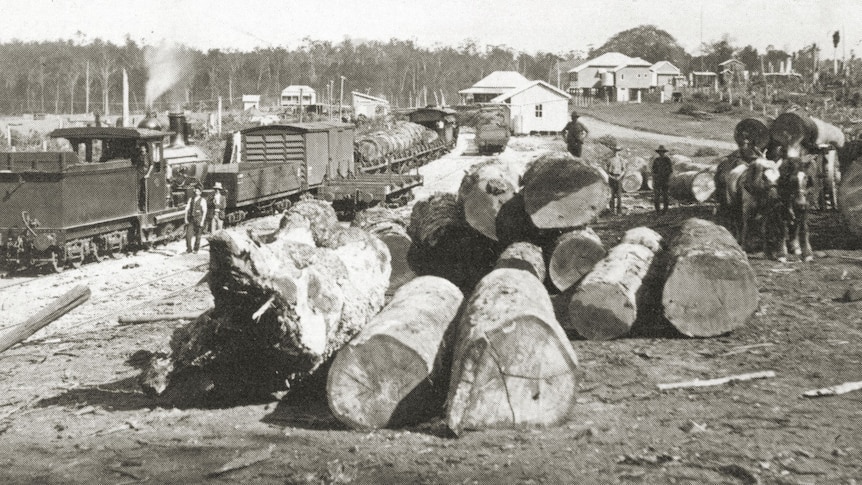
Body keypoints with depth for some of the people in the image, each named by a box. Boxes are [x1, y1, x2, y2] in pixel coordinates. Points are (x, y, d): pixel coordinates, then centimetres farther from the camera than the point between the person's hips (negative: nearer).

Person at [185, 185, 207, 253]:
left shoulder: (203, 200, -3)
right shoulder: (190, 199, 10)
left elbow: (204, 211, -6)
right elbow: (187, 209, 9)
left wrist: (202, 221, -12)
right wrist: (186, 219, 1)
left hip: (198, 219, -3)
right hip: (191, 219, 3)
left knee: (197, 235, 6)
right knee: (188, 234, -6)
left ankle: (196, 249, 20)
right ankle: (189, 249, 3)